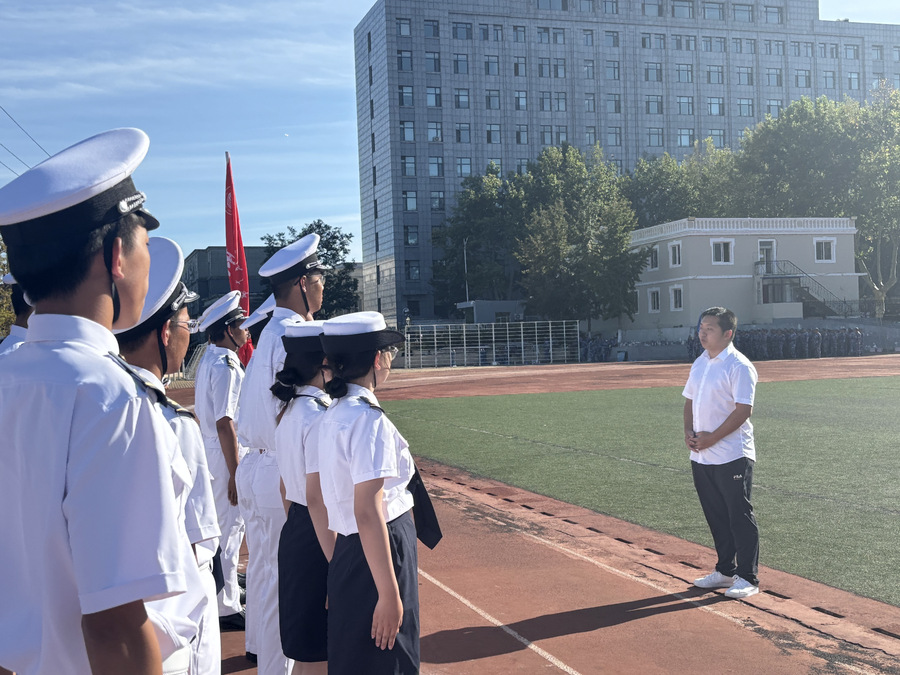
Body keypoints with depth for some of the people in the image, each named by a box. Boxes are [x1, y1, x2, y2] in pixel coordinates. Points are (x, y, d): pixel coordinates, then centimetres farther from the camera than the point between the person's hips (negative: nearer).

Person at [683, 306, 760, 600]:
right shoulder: (699, 363, 12)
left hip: (732, 456, -8)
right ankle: (725, 571, 29)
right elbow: (690, 400, 18)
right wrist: (688, 431, 1)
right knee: (716, 517, 16)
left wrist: (711, 438, -18)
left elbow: (743, 410, -18)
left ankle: (748, 578, 10)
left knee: (740, 518, 0)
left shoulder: (739, 366, -12)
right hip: (700, 457, 8)